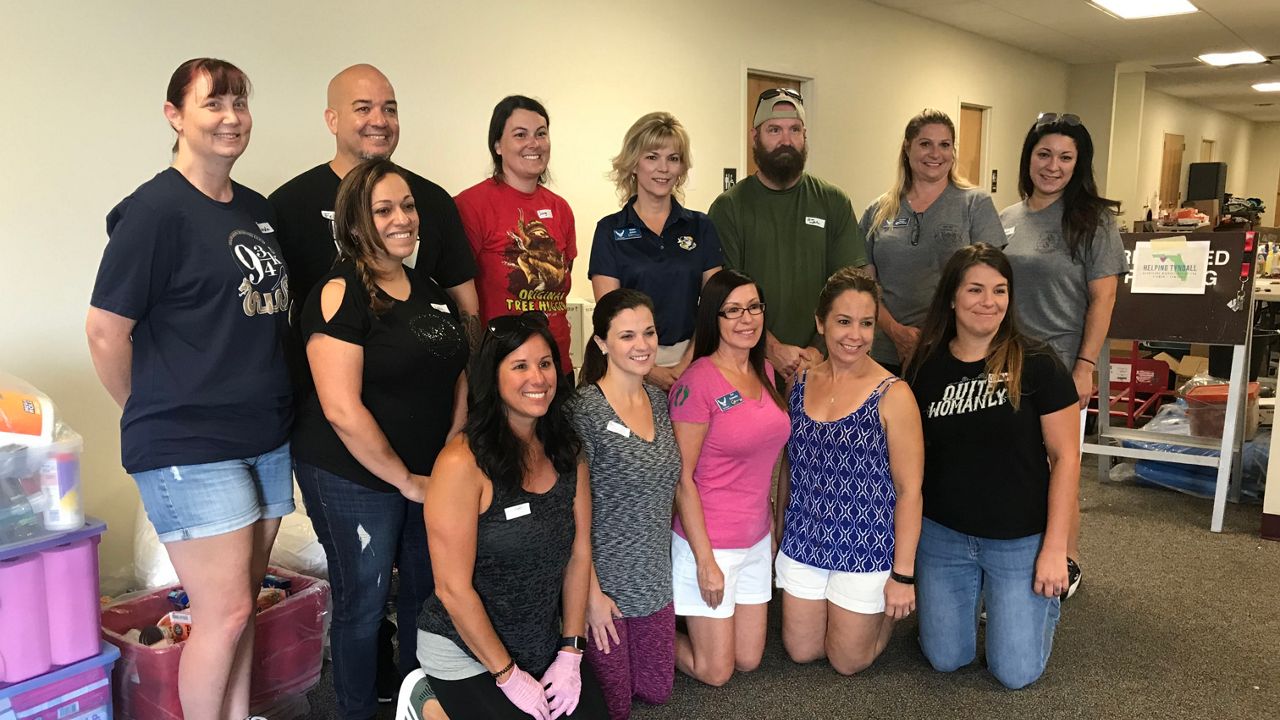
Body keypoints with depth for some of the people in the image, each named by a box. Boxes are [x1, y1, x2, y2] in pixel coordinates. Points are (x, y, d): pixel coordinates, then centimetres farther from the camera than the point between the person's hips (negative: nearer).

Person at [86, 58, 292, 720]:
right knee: (224, 614, -1)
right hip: (189, 450, -6)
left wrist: (269, 405, 13)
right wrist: (155, 416, 0)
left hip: (266, 438, 7)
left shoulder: (258, 210, 10)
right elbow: (106, 330, -10)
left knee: (243, 601, 16)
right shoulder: (155, 209, -11)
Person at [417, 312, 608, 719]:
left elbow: (579, 553, 2)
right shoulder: (463, 463, -22)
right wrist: (509, 676, -13)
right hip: (465, 654, -6)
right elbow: (453, 588, -19)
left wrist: (570, 652, -3)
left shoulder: (567, 453, -2)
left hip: (547, 648, 6)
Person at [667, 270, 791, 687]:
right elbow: (682, 478, -17)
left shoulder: (764, 371, 3)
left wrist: (771, 526, 14)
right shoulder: (696, 382, -19)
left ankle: (685, 616, 40)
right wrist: (705, 559, -16)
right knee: (716, 672, 7)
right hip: (710, 542, -7)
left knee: (748, 661, 18)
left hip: (757, 539, 7)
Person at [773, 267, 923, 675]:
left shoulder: (892, 395, -16)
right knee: (800, 652, 18)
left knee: (848, 661, 11)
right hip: (803, 541, 5)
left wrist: (903, 574, -14)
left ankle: (894, 607, 38)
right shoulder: (800, 382, -1)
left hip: (865, 549, -4)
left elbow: (908, 489, -14)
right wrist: (779, 530, 14)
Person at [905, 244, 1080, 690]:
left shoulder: (1036, 365, -13)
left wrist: (1054, 548, -13)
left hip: (1019, 540, -2)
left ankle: (1044, 597, 32)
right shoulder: (926, 368, -3)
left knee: (1016, 673, 3)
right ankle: (976, 594, 39)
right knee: (945, 660, 10)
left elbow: (1064, 457, -10)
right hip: (942, 535, 3)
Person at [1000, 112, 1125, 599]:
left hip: (1059, 365, -4)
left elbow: (1103, 297, -7)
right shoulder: (1005, 219, 7)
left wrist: (1084, 367, -13)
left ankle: (1067, 562, 24)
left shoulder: (1092, 220, -5)